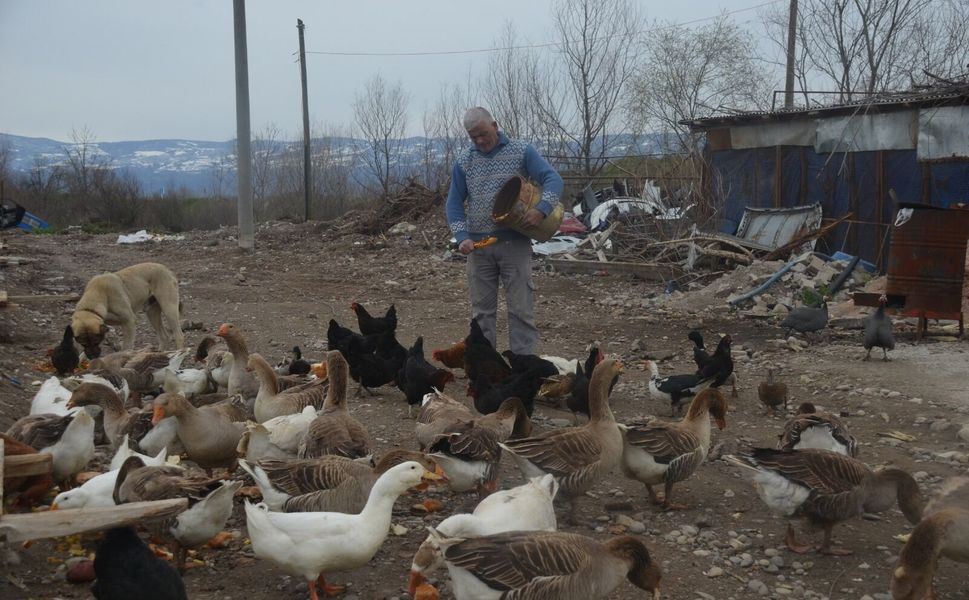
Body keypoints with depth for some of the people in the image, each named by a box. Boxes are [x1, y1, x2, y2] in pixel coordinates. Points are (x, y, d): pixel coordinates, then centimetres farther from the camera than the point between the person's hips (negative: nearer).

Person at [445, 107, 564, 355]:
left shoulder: (522, 152, 0)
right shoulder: (464, 161, 8)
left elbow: (553, 180, -8)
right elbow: (454, 203, 8)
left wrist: (542, 208, -27)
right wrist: (462, 237, -8)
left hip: (515, 243, -3)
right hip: (478, 245, 3)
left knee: (520, 309, -3)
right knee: (482, 310, 8)